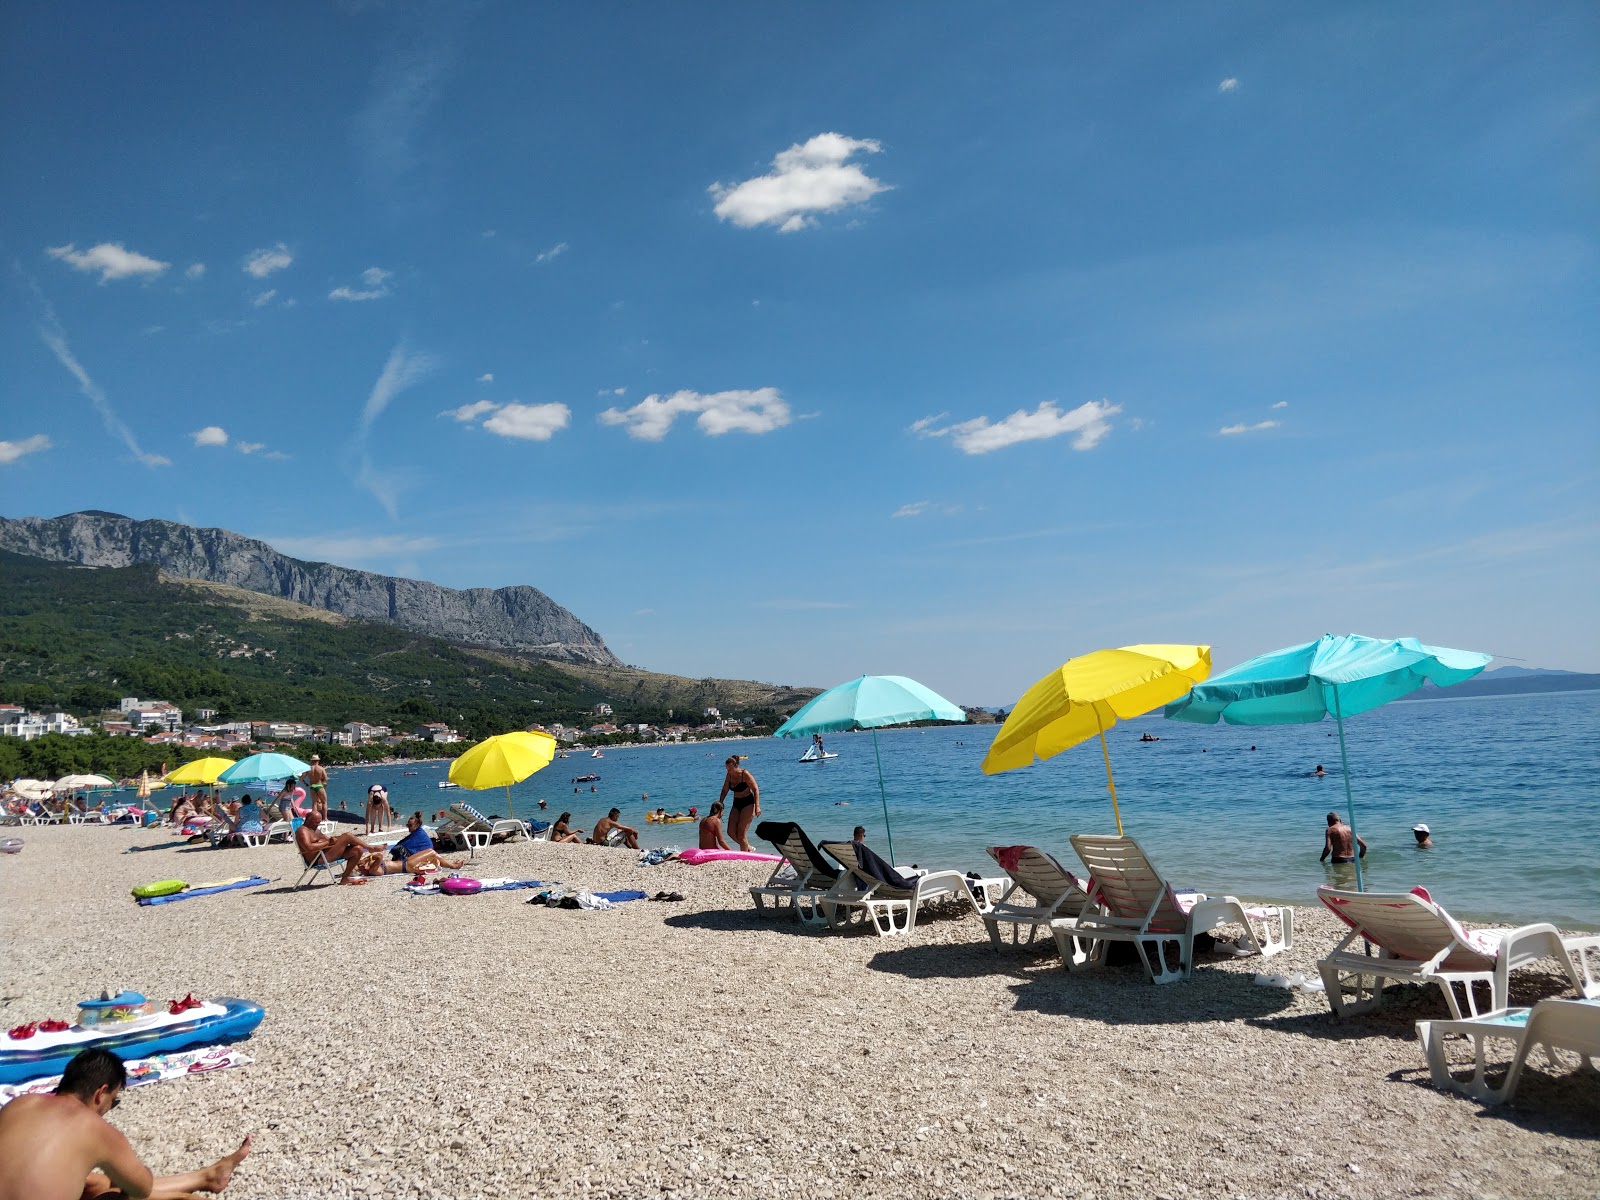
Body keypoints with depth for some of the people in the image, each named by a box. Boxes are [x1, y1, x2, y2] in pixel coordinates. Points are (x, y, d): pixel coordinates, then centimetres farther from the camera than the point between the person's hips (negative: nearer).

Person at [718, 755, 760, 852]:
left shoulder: (745, 774, -15)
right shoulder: (729, 775, 3)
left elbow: (756, 790, -15)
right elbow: (724, 791, 14)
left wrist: (757, 806, -22)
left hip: (748, 804, -7)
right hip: (736, 804, 7)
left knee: (741, 832, -11)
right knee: (731, 831, -2)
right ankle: (748, 847, 18)